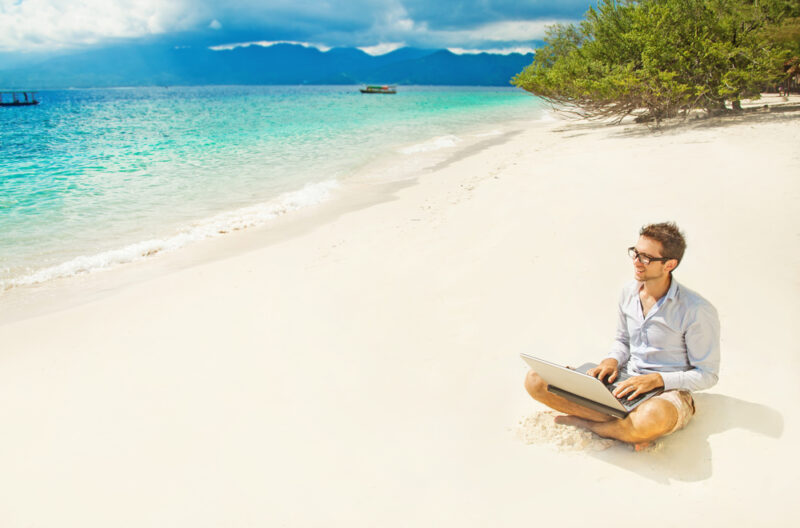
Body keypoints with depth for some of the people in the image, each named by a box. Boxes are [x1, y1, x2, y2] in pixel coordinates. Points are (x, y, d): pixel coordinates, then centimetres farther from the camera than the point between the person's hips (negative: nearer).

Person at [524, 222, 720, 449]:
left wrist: (657, 379, -21)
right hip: (624, 384, 6)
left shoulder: (697, 311, -14)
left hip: (669, 391, -5)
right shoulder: (629, 293, 4)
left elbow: (708, 374, -8)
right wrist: (612, 361, -3)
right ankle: (630, 429, -17)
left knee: (653, 418, -46)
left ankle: (583, 422, -16)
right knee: (535, 380, -13)